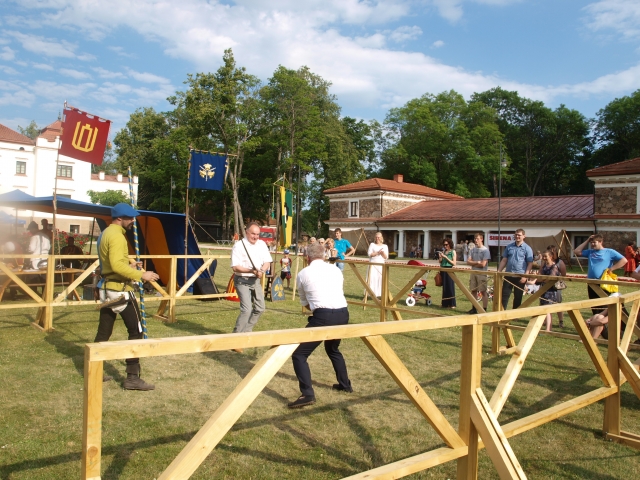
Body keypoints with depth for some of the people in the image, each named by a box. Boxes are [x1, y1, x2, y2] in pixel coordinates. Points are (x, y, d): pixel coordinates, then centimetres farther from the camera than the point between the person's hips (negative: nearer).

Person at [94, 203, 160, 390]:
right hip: (120, 290, -10)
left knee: (104, 332, 15)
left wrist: (129, 266, 17)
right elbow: (117, 265, -26)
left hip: (106, 288, 10)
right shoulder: (116, 235, -16)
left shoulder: (105, 234, 16)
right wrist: (141, 275, -26)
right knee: (136, 331, -5)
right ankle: (132, 377, -3)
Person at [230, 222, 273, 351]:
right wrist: (251, 271, -32)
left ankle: (245, 332, 28)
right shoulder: (239, 245, -14)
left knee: (259, 308, 11)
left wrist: (261, 271, -19)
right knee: (247, 309, -16)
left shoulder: (262, 244, 4)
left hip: (256, 280, 7)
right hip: (242, 280, -7)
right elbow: (235, 267, -19)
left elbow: (267, 262, 3)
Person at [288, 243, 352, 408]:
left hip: (323, 316, -6)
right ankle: (345, 384, 42)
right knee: (332, 349, 33)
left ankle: (307, 394, -12)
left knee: (299, 354, 2)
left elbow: (304, 302, 20)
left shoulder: (303, 273, 10)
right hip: (343, 313, 6)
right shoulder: (335, 269, 20)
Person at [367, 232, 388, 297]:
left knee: (381, 278, -6)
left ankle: (381, 294, -3)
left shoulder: (385, 246, 12)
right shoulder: (372, 245, 7)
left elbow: (386, 257, 8)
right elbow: (369, 254, -4)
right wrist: (377, 253, -13)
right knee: (373, 278, -8)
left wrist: (383, 253, -12)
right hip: (373, 264, -2)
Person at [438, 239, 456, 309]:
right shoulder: (444, 252, 12)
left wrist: (446, 257, -15)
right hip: (443, 270, 5)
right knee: (444, 287, 7)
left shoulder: (453, 252, -2)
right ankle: (445, 304, 14)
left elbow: (454, 263, -9)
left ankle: (452, 304, 2)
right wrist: (440, 257, -4)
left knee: (450, 287, -4)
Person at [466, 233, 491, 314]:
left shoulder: (485, 250, -6)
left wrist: (473, 263, -2)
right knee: (473, 291, 9)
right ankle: (474, 308, 17)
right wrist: (477, 262, -13)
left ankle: (484, 310, 2)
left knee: (483, 292, -2)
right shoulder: (472, 250, 10)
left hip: (482, 273, -6)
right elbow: (468, 262, 2)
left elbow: (483, 264, -13)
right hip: (473, 273, 6)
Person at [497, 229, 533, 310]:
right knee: (504, 295, 0)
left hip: (520, 276, -3)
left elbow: (530, 264, -5)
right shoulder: (509, 247, 7)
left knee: (518, 297, 8)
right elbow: (504, 260, 9)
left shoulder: (527, 248, -3)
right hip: (508, 275, 3)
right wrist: (498, 272, 1)